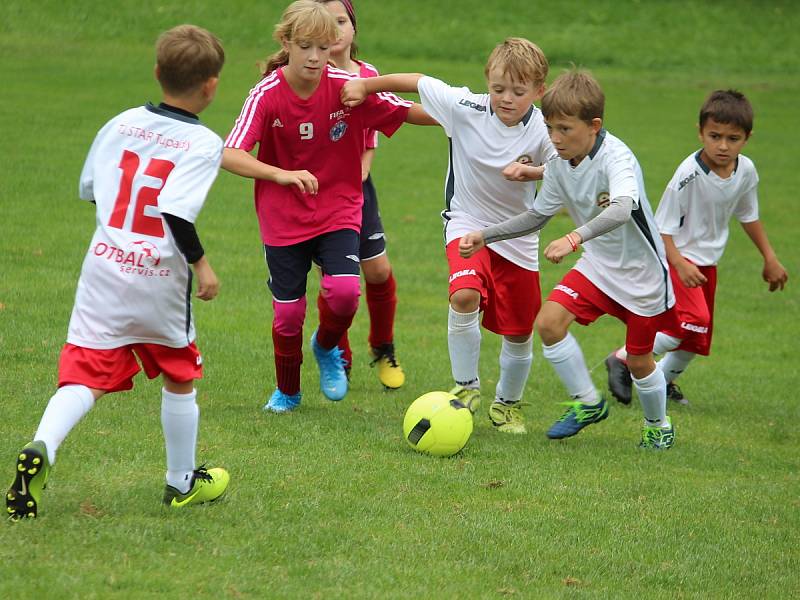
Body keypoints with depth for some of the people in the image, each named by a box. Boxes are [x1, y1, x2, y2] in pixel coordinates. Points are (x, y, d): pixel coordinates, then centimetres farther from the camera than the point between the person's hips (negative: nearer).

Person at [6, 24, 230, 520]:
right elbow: (178, 214, -22)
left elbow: (89, 189, 15)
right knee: (180, 377, 19)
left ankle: (41, 449, -29)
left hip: (104, 269, 3)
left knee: (84, 377, -2)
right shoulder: (203, 144, -10)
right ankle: (183, 482, 31)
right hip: (160, 279, -3)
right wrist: (201, 264, -9)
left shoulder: (121, 124, 7)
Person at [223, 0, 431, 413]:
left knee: (344, 289, -22)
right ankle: (287, 391, 30)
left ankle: (327, 348, 13)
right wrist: (283, 175, -38)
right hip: (283, 219, 0)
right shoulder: (266, 95, -15)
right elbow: (230, 156, -24)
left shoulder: (347, 87, -11)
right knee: (289, 310, 2)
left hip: (338, 210, 1)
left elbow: (408, 112, -4)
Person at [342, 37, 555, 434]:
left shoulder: (542, 130, -18)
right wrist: (365, 85, 1)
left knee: (519, 332, 8)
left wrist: (530, 171, -28)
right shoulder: (466, 107, -18)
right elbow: (418, 82, -7)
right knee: (464, 296, -30)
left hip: (518, 235, 1)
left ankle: (507, 404, 34)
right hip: (468, 223, -1)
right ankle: (465, 387, -12)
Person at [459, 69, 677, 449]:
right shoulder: (560, 165, -7)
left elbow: (622, 208, -49)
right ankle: (587, 403, 7)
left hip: (641, 272, -6)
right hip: (597, 264, 6)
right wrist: (485, 236, -3)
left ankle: (658, 425, 33)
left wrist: (574, 239, -63)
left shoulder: (616, 158, -29)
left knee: (638, 359, 4)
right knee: (549, 321, -12)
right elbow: (538, 216, 7)